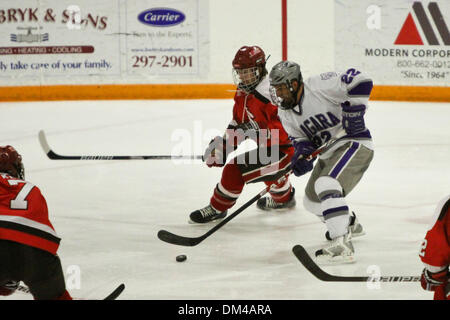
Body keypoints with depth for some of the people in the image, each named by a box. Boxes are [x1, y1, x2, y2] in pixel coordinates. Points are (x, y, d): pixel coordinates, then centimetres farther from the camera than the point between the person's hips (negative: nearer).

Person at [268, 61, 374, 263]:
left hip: (353, 142, -10)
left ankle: (342, 245, -38)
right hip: (328, 153, 10)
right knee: (312, 201, 18)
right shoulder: (285, 112, 4)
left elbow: (360, 82, -21)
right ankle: (349, 224, 47)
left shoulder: (321, 86, -21)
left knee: (326, 185, -31)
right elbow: (299, 138, 6)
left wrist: (354, 112, -25)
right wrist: (302, 153, -15)